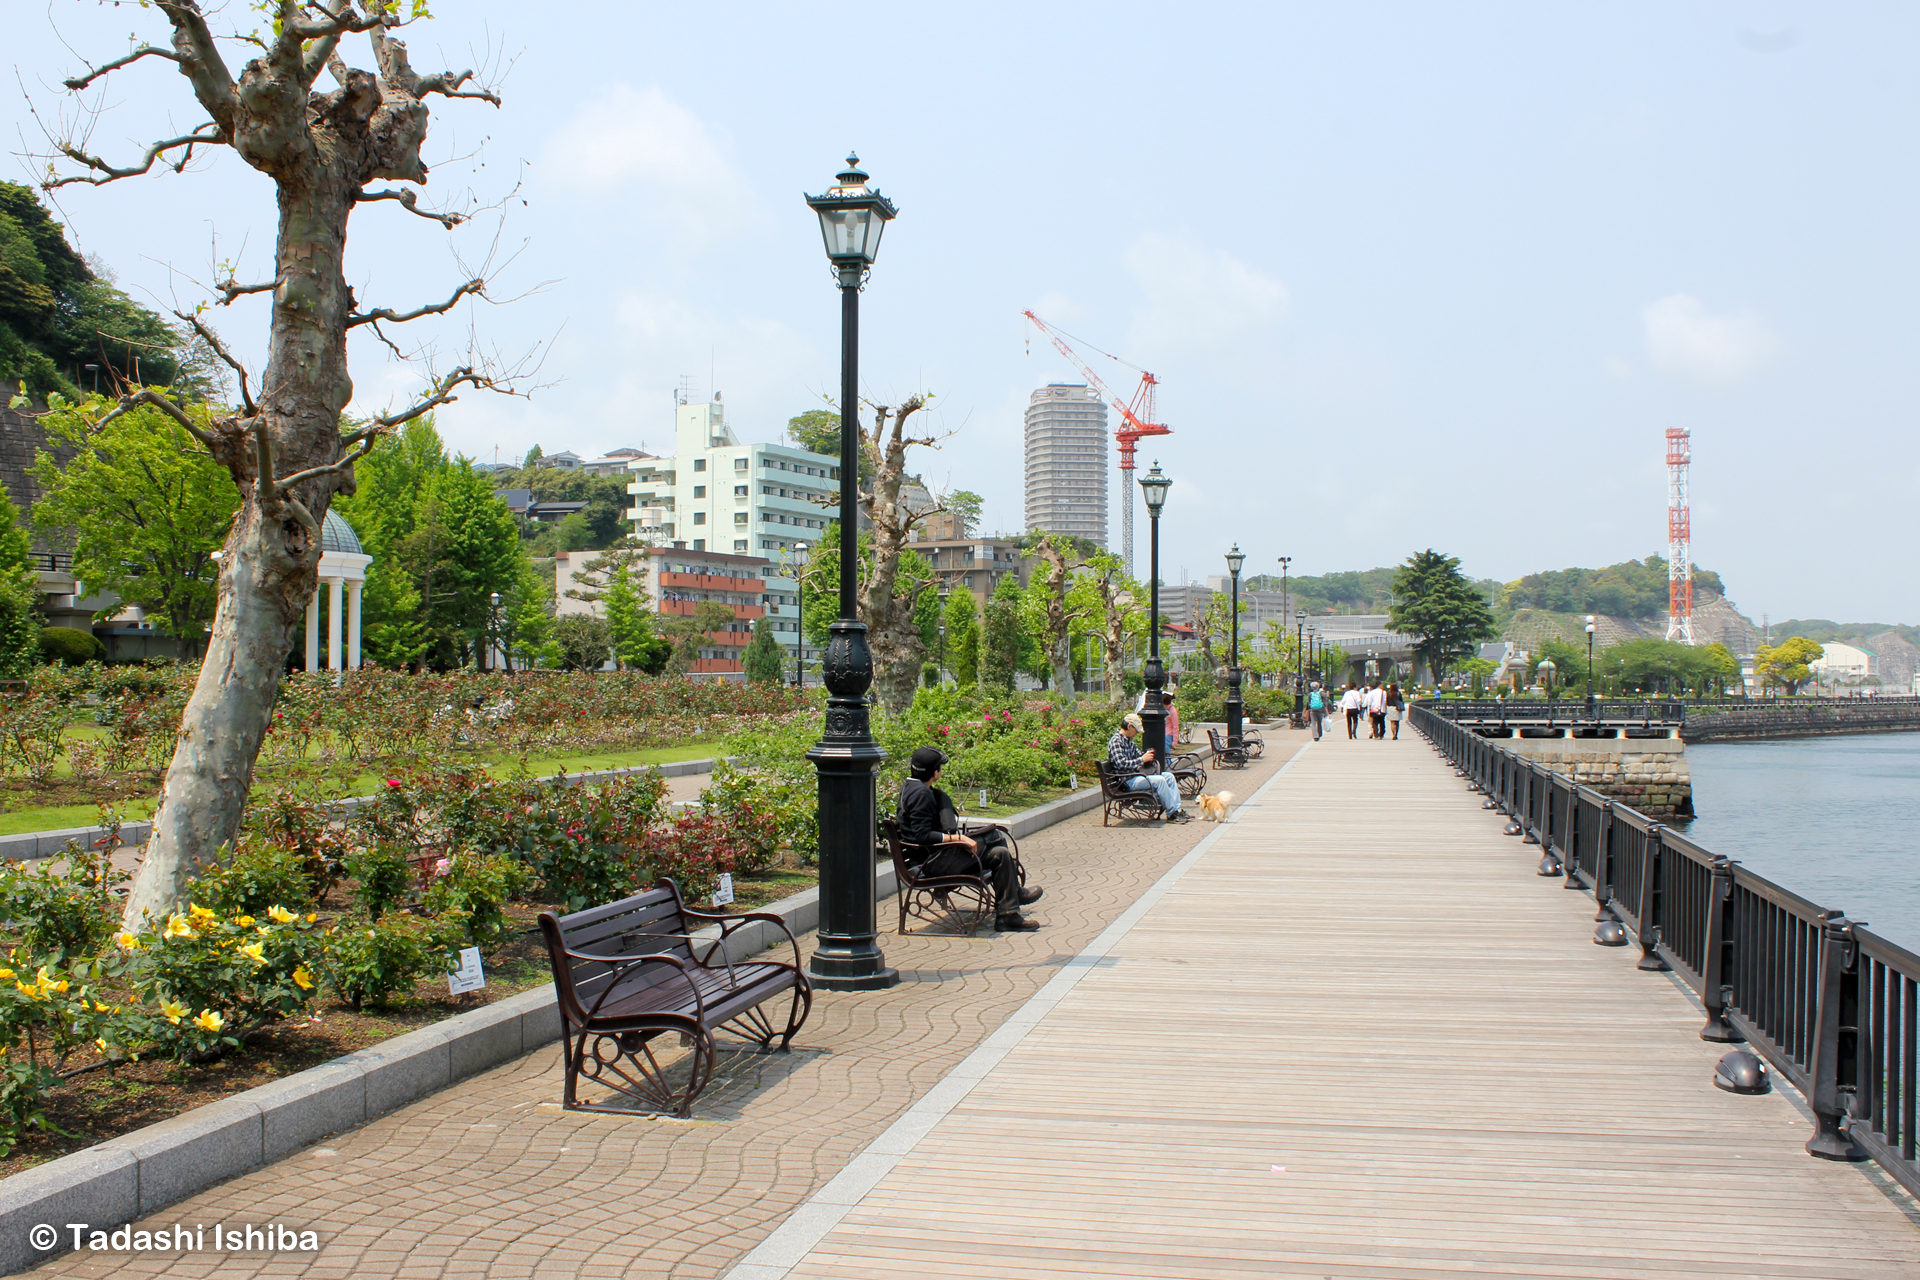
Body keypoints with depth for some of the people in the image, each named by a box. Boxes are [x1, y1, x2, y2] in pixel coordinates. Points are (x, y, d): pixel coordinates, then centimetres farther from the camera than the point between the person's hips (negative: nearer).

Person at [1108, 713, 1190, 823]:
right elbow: (1121, 764, -25)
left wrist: (1146, 755, 6)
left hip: (1136, 774, 11)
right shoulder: (1116, 741, -15)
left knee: (1169, 776, 4)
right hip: (1128, 780, -11)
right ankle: (1172, 814, -17)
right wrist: (1142, 759, -18)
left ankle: (1177, 810, -4)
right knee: (1159, 780, -25)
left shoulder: (1128, 740, 16)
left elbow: (1137, 753, 30)